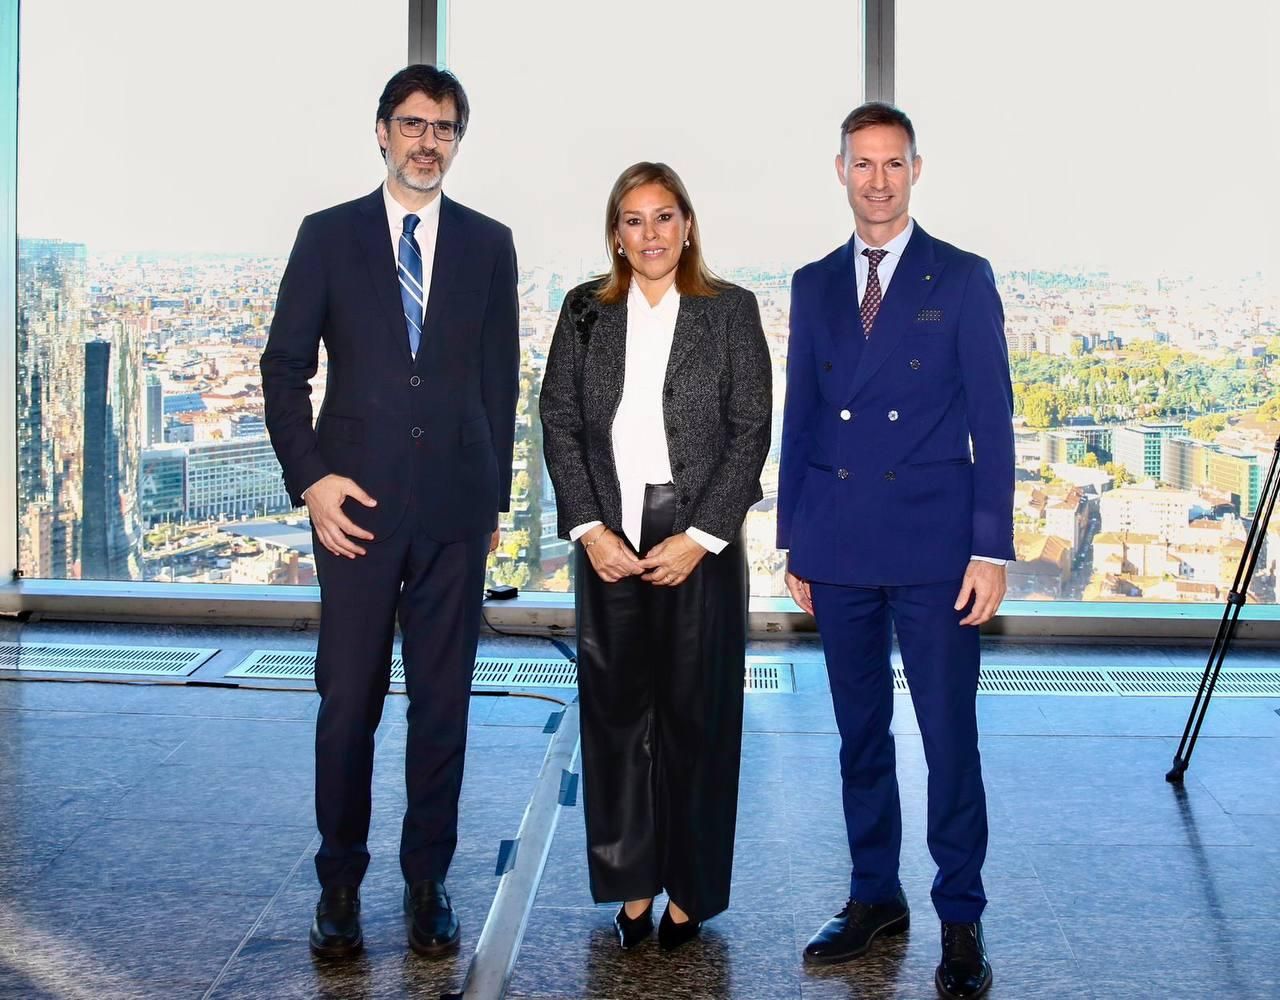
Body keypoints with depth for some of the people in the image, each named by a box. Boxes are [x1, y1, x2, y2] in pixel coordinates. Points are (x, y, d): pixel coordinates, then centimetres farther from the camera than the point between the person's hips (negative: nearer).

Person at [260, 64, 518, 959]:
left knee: (443, 703, 6)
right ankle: (340, 883, 17)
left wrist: (495, 501, 7)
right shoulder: (328, 235, 6)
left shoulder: (489, 244, 10)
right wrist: (309, 477, -7)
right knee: (348, 702, 2)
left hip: (456, 509, 1)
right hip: (358, 504, -1)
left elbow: (501, 381, 11)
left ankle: (428, 880, 18)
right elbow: (285, 366, 5)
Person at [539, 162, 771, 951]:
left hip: (698, 541, -2)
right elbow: (559, 424, 4)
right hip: (609, 541, 2)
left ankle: (690, 888, 18)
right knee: (615, 708, 7)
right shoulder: (586, 311, 6)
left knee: (696, 713, 5)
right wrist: (589, 529, -7)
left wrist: (699, 537, -11)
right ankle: (631, 881, 20)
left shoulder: (731, 310, 0)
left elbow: (752, 431, -4)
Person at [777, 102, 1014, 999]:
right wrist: (794, 542, 9)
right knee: (860, 733, 12)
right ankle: (875, 896, 25)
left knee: (950, 738, 0)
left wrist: (992, 550, -8)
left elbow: (993, 421, -2)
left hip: (934, 549, -3)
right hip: (840, 551, 4)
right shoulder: (814, 286, 11)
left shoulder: (963, 279, 1)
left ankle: (962, 921, 11)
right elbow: (799, 420, 12)